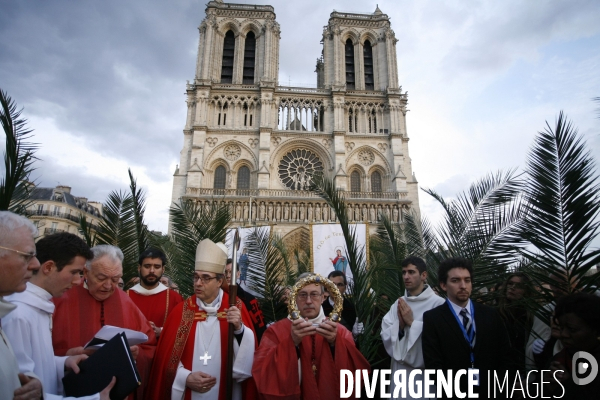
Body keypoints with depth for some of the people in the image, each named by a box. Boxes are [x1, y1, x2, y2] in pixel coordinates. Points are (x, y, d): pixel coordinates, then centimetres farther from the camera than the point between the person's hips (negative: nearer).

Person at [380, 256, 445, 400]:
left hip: (425, 373, -5)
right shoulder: (398, 303, 4)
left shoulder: (437, 303, -13)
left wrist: (412, 322, -19)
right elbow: (385, 335, 1)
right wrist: (399, 324, -16)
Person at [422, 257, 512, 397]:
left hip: (492, 392, 3)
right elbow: (434, 365, -13)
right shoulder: (432, 318, -12)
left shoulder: (491, 314, -1)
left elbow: (504, 356, 2)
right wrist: (459, 393, -18)